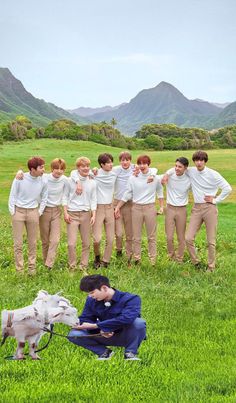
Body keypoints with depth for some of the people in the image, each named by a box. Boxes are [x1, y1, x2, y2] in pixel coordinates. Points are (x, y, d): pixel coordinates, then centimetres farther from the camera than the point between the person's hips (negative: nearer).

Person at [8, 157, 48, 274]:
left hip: (33, 212, 2)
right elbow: (12, 196, -3)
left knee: (33, 243, 8)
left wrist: (39, 212, 2)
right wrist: (12, 212, -4)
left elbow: (44, 198, 7)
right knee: (18, 243, 1)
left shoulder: (43, 181, -6)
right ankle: (19, 270, 9)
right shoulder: (20, 179, -13)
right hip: (18, 211, -2)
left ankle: (32, 268, 19)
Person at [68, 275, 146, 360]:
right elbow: (84, 319, -4)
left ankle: (130, 353, -12)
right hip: (106, 336, 4)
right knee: (73, 335, -16)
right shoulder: (91, 300, -3)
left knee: (138, 322, -37)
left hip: (125, 337, -4)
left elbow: (126, 319, -37)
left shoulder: (131, 299, -21)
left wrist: (95, 325, -34)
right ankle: (104, 352, 0)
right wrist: (100, 330, -27)